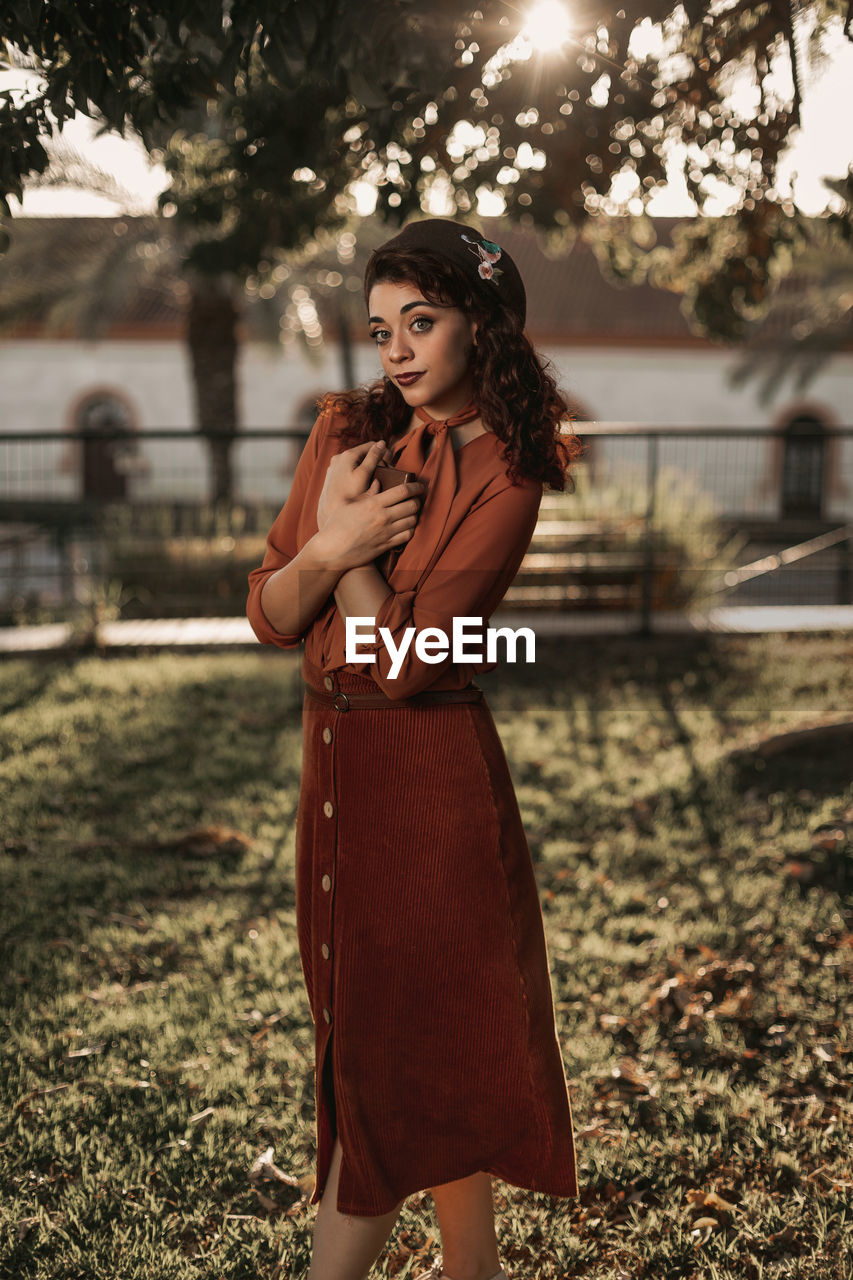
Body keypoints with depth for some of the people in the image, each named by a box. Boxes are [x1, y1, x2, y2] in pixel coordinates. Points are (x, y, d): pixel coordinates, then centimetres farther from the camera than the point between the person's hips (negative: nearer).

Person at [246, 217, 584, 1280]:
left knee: (419, 1035, 6)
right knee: (363, 1028, 16)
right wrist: (331, 545, -16)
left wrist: (349, 541, -9)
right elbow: (267, 616, 2)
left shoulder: (505, 475, -11)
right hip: (331, 765, 7)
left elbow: (400, 658, -19)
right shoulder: (345, 430, 5)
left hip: (429, 770, -6)